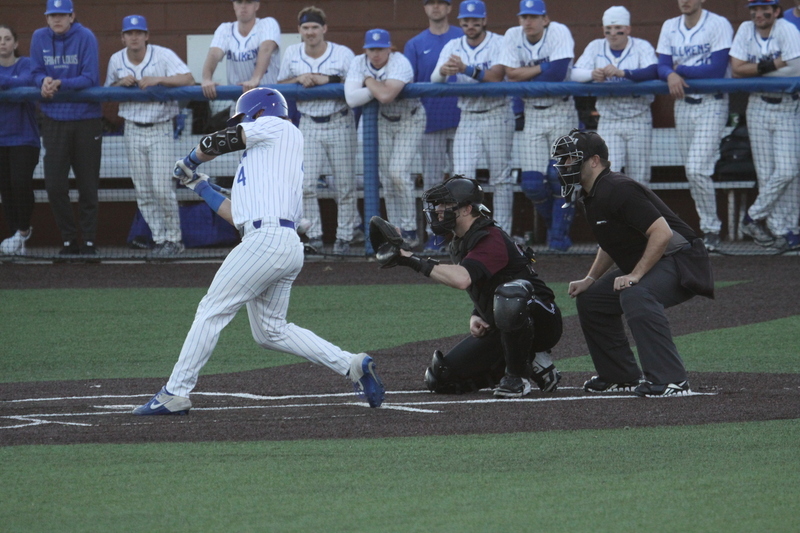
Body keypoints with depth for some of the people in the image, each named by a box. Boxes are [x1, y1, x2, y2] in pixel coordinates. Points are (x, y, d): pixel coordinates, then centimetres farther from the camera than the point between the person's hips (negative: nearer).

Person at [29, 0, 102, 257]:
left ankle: (89, 240, 13)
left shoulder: (85, 37, -10)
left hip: (86, 118, -3)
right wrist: (44, 81, -19)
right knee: (54, 185, -2)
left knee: (88, 185, 5)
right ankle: (69, 239, 10)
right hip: (54, 118, 3)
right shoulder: (39, 38, 0)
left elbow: (90, 78, -14)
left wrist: (60, 84, -25)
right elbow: (36, 73, 4)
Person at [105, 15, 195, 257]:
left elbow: (188, 79, -18)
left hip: (160, 129, -4)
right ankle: (160, 239, 13)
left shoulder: (163, 56, -9)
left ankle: (174, 238, 5)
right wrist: (122, 83, -8)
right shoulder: (116, 60, 5)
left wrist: (158, 79, -27)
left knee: (162, 188, -10)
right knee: (143, 192, 4)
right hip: (133, 130, 4)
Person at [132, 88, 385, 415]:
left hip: (268, 238, -10)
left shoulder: (278, 128, 6)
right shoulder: (262, 161, 29)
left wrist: (190, 160, 25)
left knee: (211, 311, -7)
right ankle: (352, 366, 8)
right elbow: (239, 215, 26)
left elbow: (220, 142, 6)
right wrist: (200, 187, 32)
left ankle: (175, 393, -6)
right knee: (271, 332, 13)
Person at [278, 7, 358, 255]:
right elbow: (280, 85, 9)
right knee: (305, 185, -7)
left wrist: (328, 80, -20)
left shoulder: (343, 54, -6)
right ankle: (314, 236, 2)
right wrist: (299, 79, -11)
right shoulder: (292, 54, 4)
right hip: (309, 125, 2)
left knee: (345, 185, 1)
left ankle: (344, 236, 10)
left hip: (340, 124, -2)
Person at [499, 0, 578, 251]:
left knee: (561, 175, -10)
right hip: (532, 115, 3)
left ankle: (560, 233, 2)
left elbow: (559, 73, -24)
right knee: (531, 181, -4)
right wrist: (543, 68, -13)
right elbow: (511, 74, -10)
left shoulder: (559, 33, -13)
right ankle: (553, 223, 21)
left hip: (561, 111, -3)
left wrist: (526, 77, -13)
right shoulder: (513, 37, -2)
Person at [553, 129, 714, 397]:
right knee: (591, 300, 14)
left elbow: (662, 233, -28)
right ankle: (621, 376, 20)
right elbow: (612, 243, 25)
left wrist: (635, 275, -28)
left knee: (634, 295, -36)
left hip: (680, 259, -11)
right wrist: (590, 280, 13)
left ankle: (671, 380, -40)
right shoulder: (592, 197, 10)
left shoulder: (617, 189, -22)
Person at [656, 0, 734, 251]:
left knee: (697, 169, -15)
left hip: (712, 105, -6)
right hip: (682, 105, 6)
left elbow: (717, 69, -17)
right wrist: (671, 75, -18)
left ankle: (711, 230, -5)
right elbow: (662, 66, 5)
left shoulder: (718, 25, -9)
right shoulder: (670, 27, 10)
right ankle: (708, 228, 13)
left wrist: (681, 70, -8)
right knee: (691, 172, 5)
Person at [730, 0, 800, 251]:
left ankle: (754, 217, 4)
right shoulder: (746, 30, 1)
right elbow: (737, 69, -5)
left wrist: (757, 70, -11)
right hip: (758, 107, 3)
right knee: (766, 172, 0)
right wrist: (773, 65, -16)